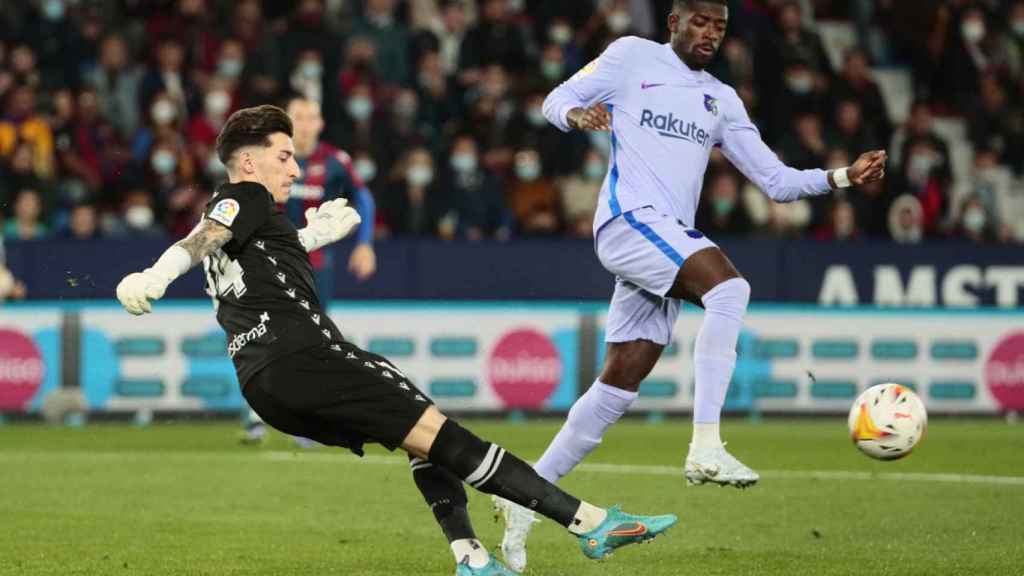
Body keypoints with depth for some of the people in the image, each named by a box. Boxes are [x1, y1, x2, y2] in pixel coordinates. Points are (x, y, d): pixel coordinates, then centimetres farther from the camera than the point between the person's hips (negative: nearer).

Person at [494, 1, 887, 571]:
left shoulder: (722, 100, 21)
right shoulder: (632, 56, 7)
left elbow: (777, 180, 18)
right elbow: (557, 101, 6)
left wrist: (842, 177, 4)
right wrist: (579, 114, -18)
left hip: (673, 238, 7)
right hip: (629, 218, -7)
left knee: (621, 384, 2)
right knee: (729, 287, -29)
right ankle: (706, 447, -34)